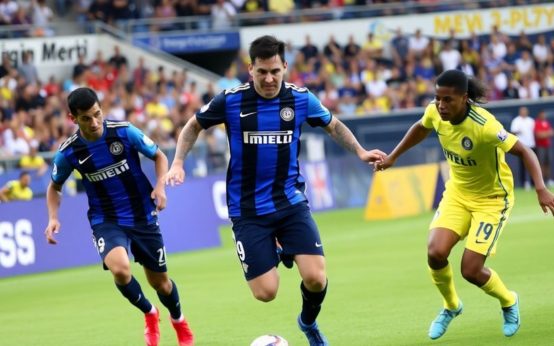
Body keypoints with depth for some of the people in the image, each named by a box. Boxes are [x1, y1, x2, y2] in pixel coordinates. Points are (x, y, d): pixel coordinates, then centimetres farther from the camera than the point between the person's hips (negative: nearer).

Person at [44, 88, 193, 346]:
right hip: (106, 221, 0)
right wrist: (53, 218, -8)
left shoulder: (124, 132, -15)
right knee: (120, 269, -29)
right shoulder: (68, 152, -11)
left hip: (143, 216, 1)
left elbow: (159, 156, 1)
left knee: (159, 282, 11)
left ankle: (179, 322, 45)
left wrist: (160, 185, -17)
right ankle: (149, 314, 3)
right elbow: (55, 187, 8)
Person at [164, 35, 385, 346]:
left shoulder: (301, 99, -4)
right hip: (248, 210, -1)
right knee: (265, 293, -7)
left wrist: (359, 151, 3)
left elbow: (334, 125, 16)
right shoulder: (230, 101, -9)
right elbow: (194, 126, 9)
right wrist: (178, 162, -4)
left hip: (291, 201, 1)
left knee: (316, 278, -15)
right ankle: (275, 255, 29)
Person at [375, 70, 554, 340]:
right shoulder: (435, 112, -14)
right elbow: (421, 128, 10)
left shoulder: (484, 126, -33)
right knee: (436, 252, -16)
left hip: (491, 199, -5)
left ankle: (508, 302, 25)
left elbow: (524, 152, -30)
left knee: (471, 270, -9)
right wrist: (393, 157, 18)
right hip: (457, 193, 5)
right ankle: (451, 306, 16)